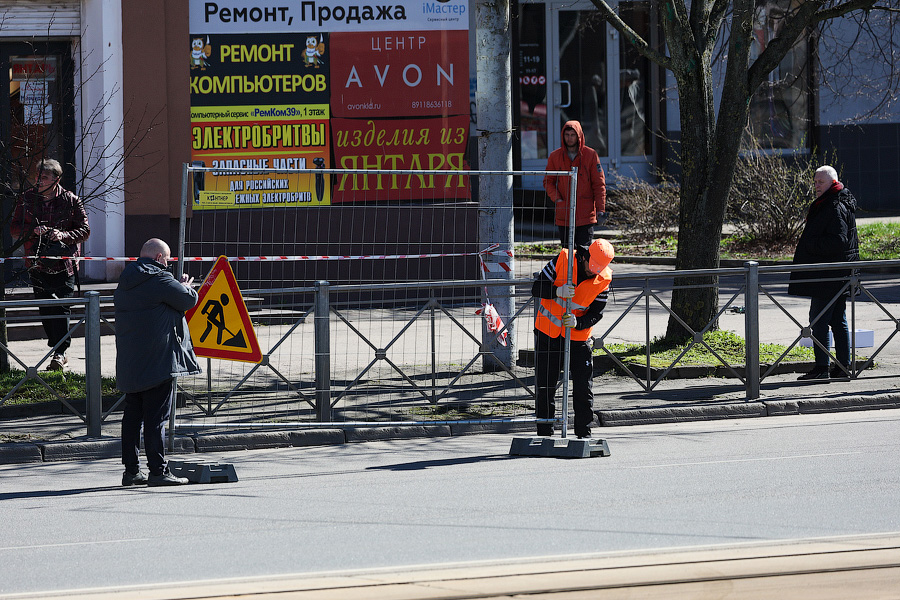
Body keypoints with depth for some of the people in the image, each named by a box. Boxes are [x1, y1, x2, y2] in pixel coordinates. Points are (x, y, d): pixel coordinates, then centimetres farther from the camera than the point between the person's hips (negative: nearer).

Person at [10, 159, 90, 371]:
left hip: (64, 264, -3)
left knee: (61, 309, -8)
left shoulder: (71, 201, -2)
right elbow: (14, 228, 5)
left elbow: (84, 230, 0)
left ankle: (59, 353, -4)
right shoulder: (27, 199, 4)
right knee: (45, 309, 4)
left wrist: (63, 236, -19)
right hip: (37, 263, 3)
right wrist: (33, 231, -15)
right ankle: (59, 352, 15)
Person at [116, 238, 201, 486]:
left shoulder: (126, 281, 13)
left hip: (129, 362, 8)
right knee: (156, 417, -6)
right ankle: (158, 470, -7)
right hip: (159, 361, -8)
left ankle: (131, 470, 12)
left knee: (132, 414, 10)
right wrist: (186, 287, 17)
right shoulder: (160, 279, -12)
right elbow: (189, 299, -8)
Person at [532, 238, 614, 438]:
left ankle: (584, 434, 13)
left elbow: (596, 313, -7)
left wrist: (577, 322, -27)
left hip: (579, 336, 1)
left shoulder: (603, 279, -10)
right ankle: (544, 434, 15)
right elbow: (537, 288, -14)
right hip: (548, 331, -1)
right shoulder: (563, 260, -16)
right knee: (545, 387, 5)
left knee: (583, 389, 1)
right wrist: (557, 291, -33)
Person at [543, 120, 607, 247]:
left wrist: (600, 209, -7)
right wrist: (557, 198, -8)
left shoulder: (591, 155, 0)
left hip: (586, 214, -2)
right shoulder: (555, 156, 5)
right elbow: (548, 182, 10)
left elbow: (599, 184, 1)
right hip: (563, 215, 2)